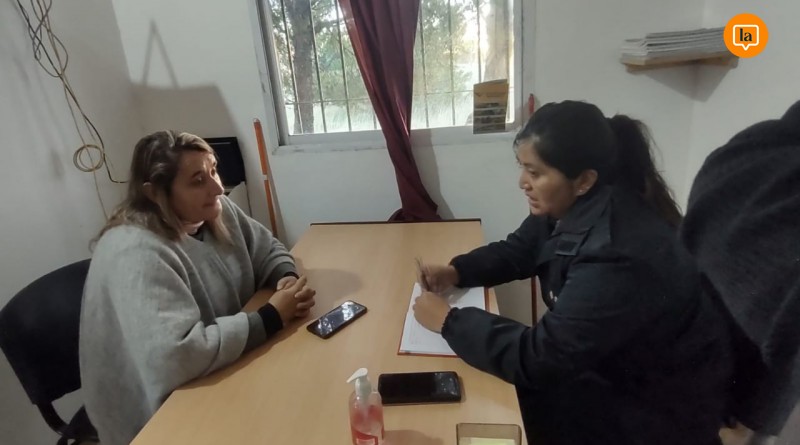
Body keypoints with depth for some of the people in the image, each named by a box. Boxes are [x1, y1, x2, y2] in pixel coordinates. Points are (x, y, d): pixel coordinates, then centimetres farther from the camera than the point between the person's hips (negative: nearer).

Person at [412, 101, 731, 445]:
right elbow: (517, 250, 6)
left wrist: (449, 321, -24)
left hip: (659, 403, -7)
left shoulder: (619, 256, -37)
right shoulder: (572, 208, -10)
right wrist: (457, 271, -10)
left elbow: (539, 358, -33)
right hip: (608, 361, 7)